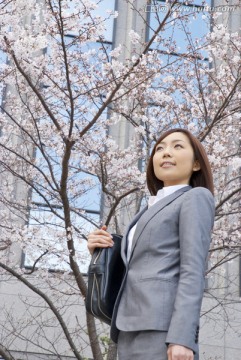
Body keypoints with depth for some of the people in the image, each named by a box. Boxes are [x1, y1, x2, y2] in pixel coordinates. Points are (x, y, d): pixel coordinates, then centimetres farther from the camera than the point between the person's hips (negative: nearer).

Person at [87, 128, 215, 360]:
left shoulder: (196, 197, 6)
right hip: (131, 331, 8)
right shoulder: (152, 209, 30)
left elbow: (193, 271, -8)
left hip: (161, 329, -8)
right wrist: (103, 251, 13)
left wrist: (182, 338, -19)